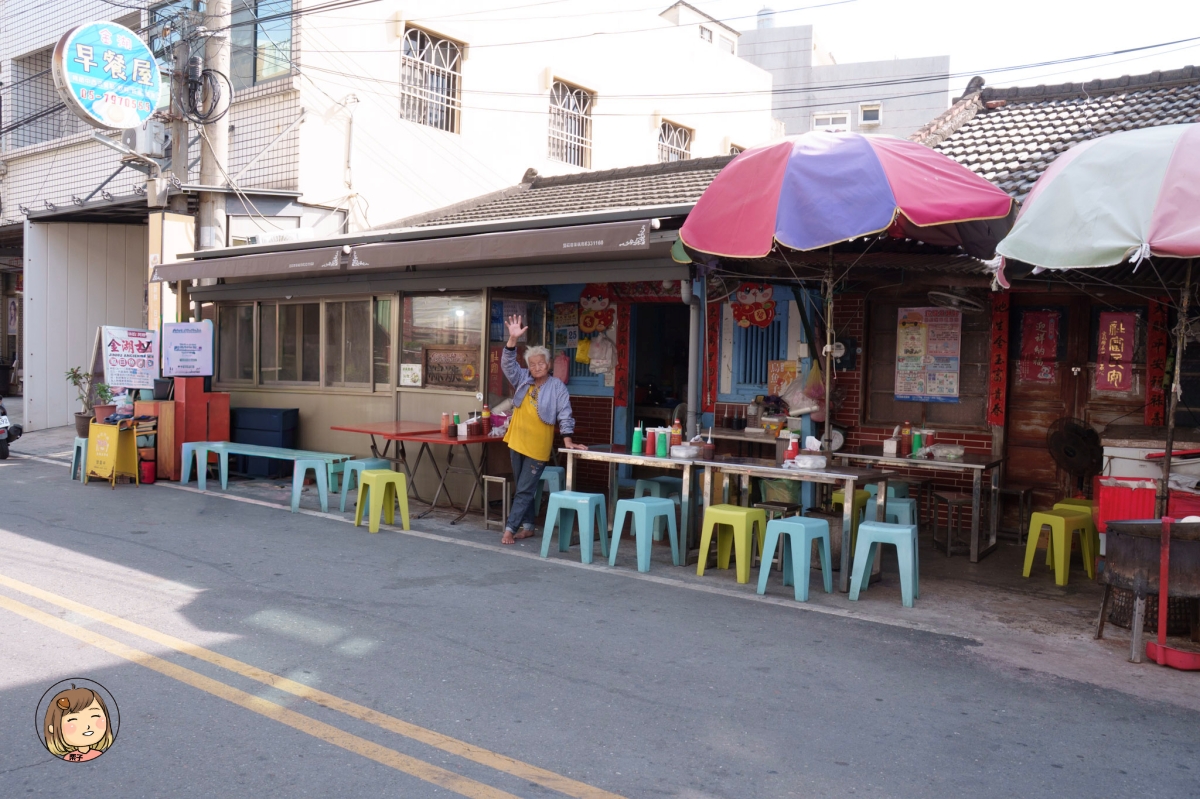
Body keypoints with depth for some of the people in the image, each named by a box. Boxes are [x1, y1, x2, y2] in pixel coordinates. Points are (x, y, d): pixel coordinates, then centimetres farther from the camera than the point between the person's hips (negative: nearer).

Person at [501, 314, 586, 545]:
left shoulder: (557, 386, -8)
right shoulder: (522, 379, 4)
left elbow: (565, 415, -8)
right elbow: (508, 364, -9)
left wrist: (567, 439, -16)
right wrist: (513, 339, -23)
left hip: (538, 446, -5)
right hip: (517, 442, 5)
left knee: (525, 490, -4)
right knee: (523, 489, 14)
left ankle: (510, 529, -1)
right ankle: (527, 526, 25)